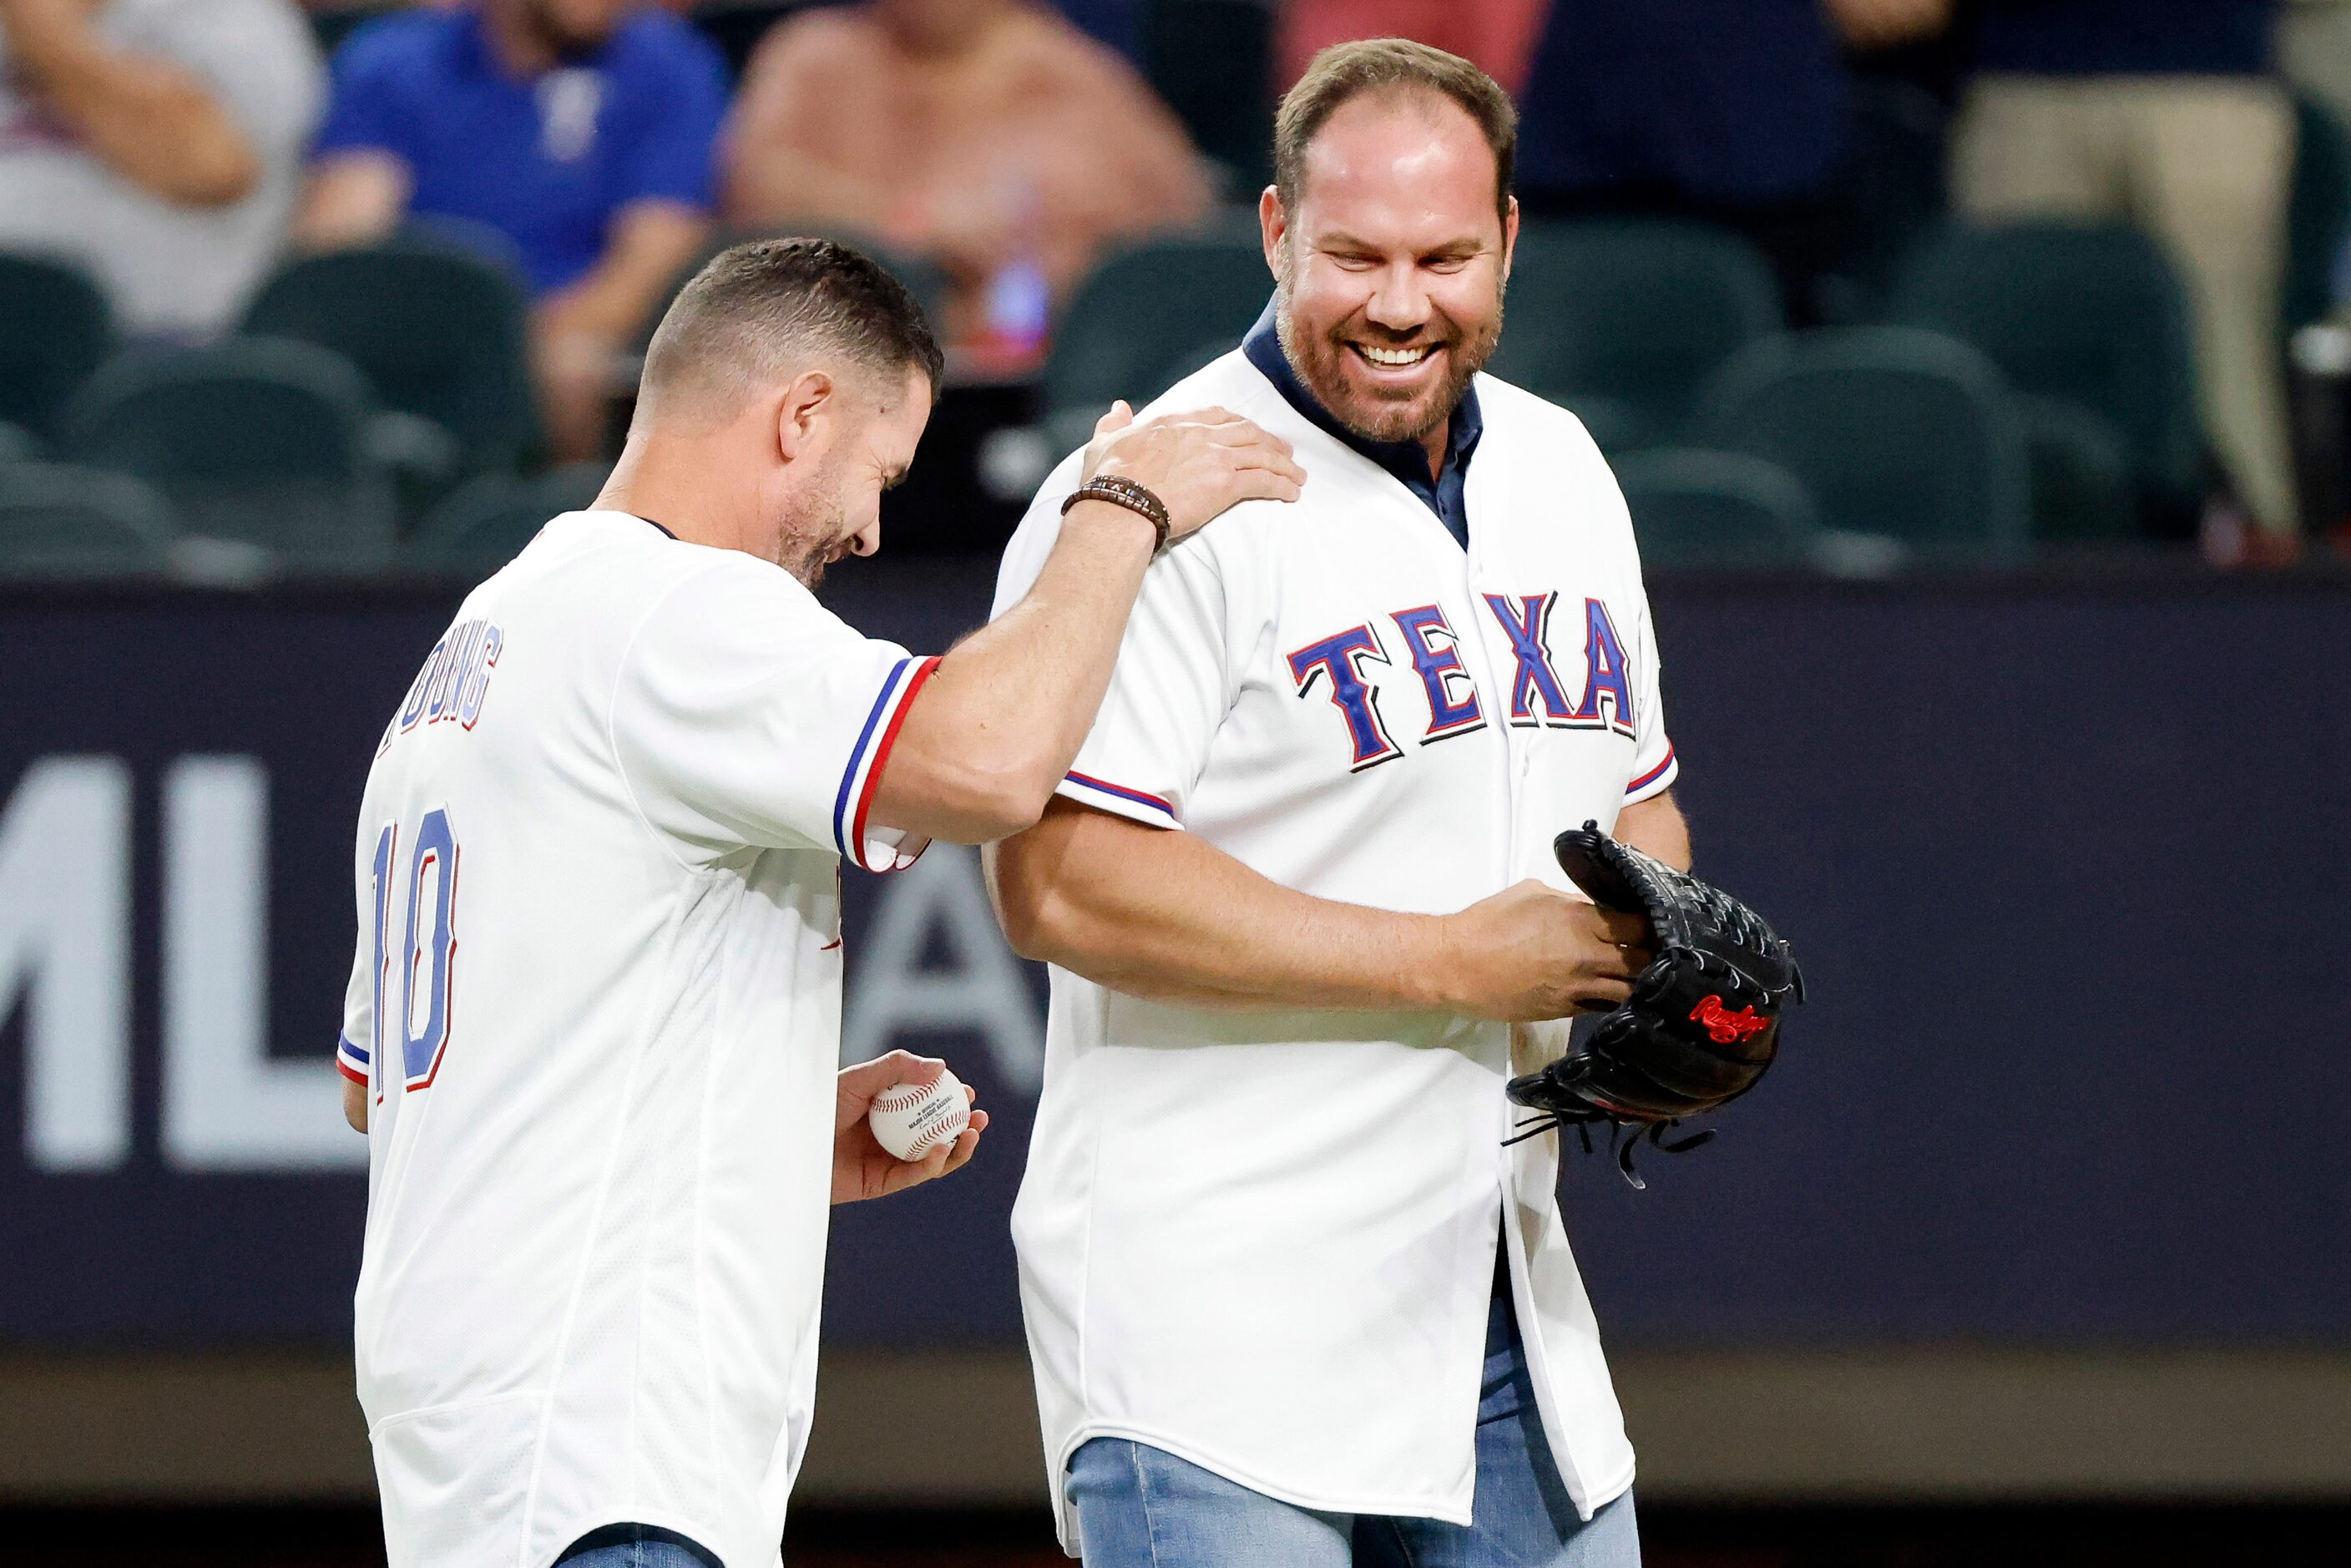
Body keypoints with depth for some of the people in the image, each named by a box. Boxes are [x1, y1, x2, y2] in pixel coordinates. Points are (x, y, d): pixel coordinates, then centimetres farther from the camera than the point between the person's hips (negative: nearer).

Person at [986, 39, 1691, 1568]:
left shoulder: (1558, 471, 13)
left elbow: (1635, 800, 26)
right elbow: (1063, 884, -21)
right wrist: (1457, 965, -18)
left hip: (1504, 1311, 7)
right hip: (1216, 1315, -7)